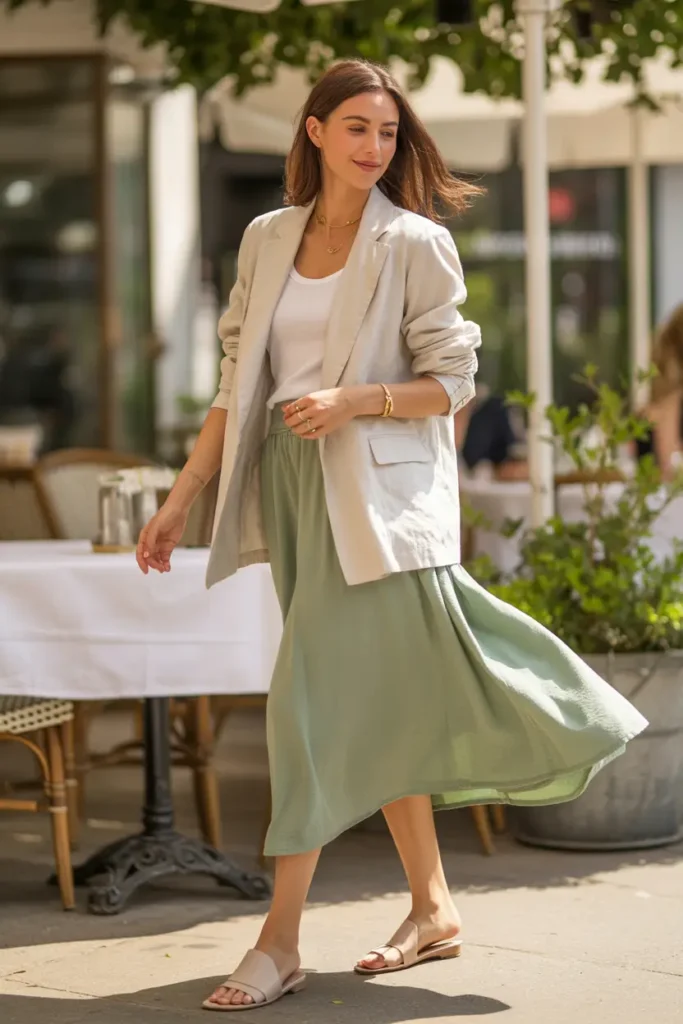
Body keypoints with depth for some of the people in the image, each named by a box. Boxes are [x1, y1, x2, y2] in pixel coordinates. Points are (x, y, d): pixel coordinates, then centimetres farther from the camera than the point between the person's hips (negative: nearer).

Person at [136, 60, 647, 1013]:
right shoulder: (267, 240, 11)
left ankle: (280, 942, -5)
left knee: (315, 699, -10)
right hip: (288, 483, 5)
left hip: (379, 491, -5)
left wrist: (356, 400, -19)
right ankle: (433, 909, 21)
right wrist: (182, 497, 9)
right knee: (378, 700, 11)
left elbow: (451, 382, -4)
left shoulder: (416, 244, -3)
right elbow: (239, 382, 13)